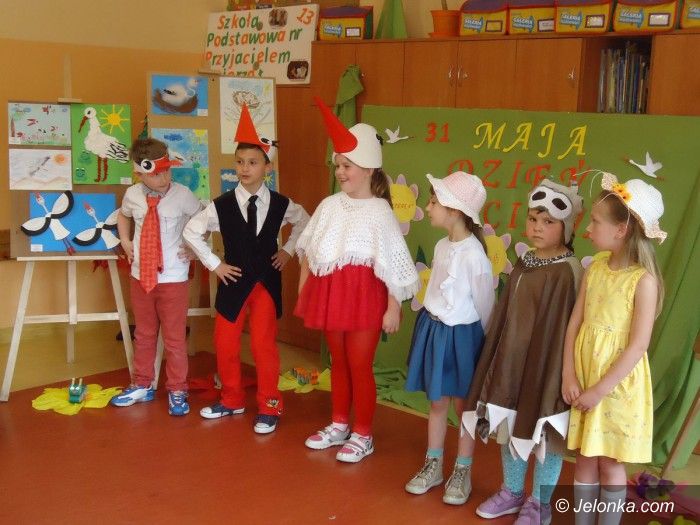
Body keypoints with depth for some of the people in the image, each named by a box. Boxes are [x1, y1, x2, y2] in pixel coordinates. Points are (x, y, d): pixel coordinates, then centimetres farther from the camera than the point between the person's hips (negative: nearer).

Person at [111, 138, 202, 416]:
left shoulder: (182, 195, -14)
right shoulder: (132, 195, -3)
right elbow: (123, 215, 20)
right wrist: (126, 241, 8)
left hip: (172, 278, -4)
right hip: (140, 276, 4)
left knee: (174, 337, 6)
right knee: (143, 334, 18)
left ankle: (177, 391, 21)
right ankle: (142, 385, 33)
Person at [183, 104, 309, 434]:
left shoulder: (280, 205, -6)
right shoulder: (222, 205, -9)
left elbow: (305, 222, 13)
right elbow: (191, 232, -2)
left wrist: (288, 251, 4)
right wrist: (214, 264, -5)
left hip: (267, 281, -1)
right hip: (234, 280, 1)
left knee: (264, 345, 0)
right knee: (225, 345, 8)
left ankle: (269, 407, 14)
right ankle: (232, 400, 27)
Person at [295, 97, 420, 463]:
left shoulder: (378, 212, -14)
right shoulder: (329, 205, 4)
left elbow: (394, 264, -14)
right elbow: (309, 250, 16)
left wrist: (393, 309, -15)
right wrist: (304, 289, 17)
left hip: (364, 294, -6)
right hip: (330, 292, 6)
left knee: (360, 366, 3)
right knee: (338, 362, 17)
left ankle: (363, 435, 19)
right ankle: (339, 426, 33)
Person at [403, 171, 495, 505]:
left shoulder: (473, 255, -22)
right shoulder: (442, 246, 1)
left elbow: (485, 304, -13)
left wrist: (480, 342, -4)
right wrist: (433, 325, 13)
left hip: (461, 335, -7)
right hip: (433, 329, 7)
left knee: (463, 405, 10)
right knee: (437, 402, 18)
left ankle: (462, 473, 26)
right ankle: (433, 466, 32)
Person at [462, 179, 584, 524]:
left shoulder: (568, 271, -15)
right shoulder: (523, 264, 6)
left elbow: (567, 327, -16)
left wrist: (564, 373, -16)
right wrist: (498, 356, 12)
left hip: (545, 363, -7)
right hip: (511, 359, 7)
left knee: (544, 434, 8)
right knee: (510, 428, 19)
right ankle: (512, 492, 38)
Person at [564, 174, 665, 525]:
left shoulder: (644, 280, -16)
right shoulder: (595, 267, 2)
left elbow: (638, 346, -18)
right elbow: (575, 323, 2)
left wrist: (599, 390, -16)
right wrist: (569, 377, -6)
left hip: (618, 383, -5)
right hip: (583, 375, 5)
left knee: (610, 463, 8)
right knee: (584, 457, 14)